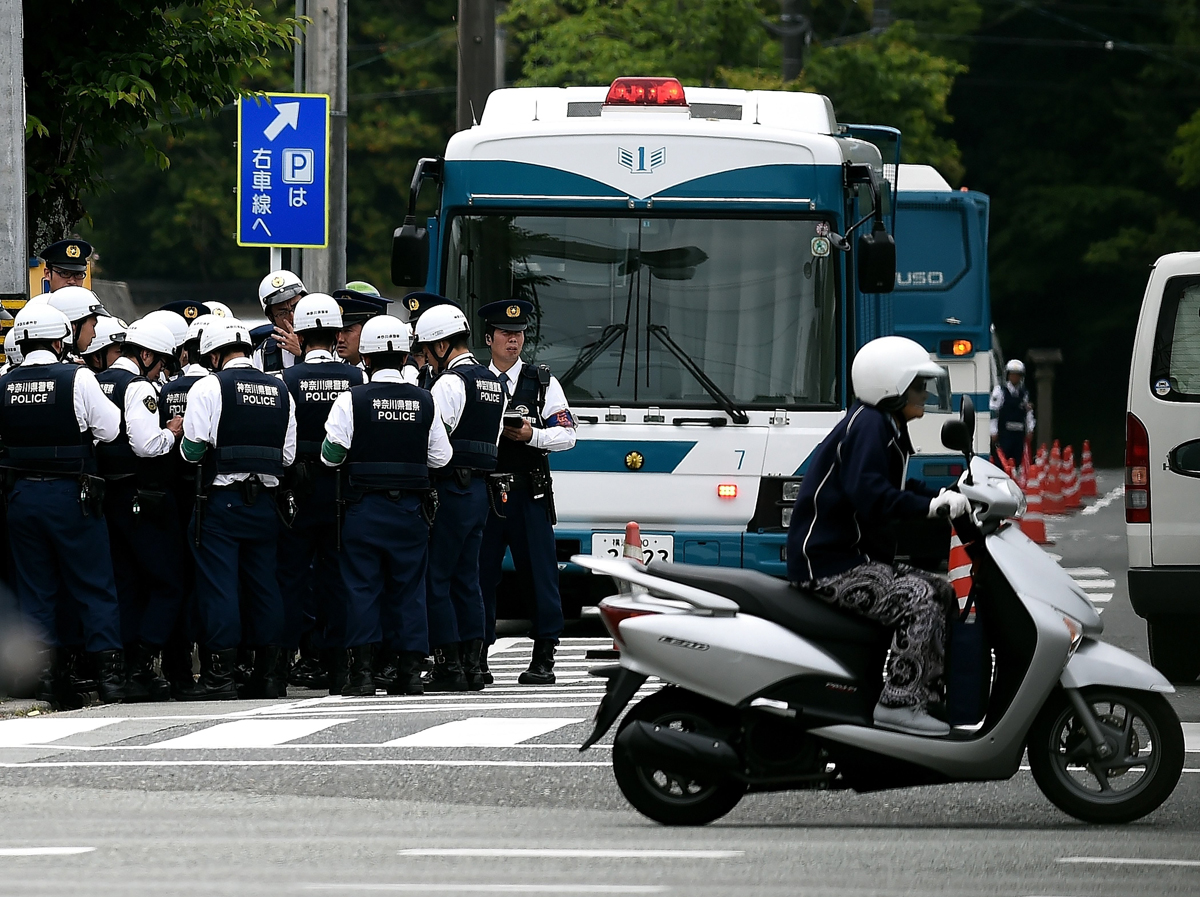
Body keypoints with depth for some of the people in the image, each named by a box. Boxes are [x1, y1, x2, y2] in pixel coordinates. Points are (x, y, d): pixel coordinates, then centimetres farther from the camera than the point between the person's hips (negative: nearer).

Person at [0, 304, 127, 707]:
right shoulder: (77, 379, -12)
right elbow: (111, 429, -8)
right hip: (70, 494, -3)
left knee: (35, 590, 9)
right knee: (94, 586, 5)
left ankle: (50, 677, 7)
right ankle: (110, 670, 3)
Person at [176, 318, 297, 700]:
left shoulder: (209, 387, -7)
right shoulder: (280, 390, 9)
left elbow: (192, 450, -10)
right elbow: (288, 456, 9)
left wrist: (181, 437, 11)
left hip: (221, 500, -5)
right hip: (264, 503, 5)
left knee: (218, 586, -3)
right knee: (264, 586, 10)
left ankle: (219, 676, -6)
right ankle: (268, 673, 12)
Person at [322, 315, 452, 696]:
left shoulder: (353, 400, -8)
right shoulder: (424, 401, 1)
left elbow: (331, 454, -8)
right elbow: (441, 456, 5)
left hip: (364, 507, -2)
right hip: (410, 508, 2)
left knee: (362, 587, 2)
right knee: (408, 588, 8)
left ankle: (362, 669, -3)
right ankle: (410, 670, 7)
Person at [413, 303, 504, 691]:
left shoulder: (450, 382, -13)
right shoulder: (492, 383, 16)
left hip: (451, 488, -9)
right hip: (480, 488, 9)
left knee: (435, 579, -5)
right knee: (466, 579, 12)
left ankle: (449, 666, -7)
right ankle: (471, 663, 10)